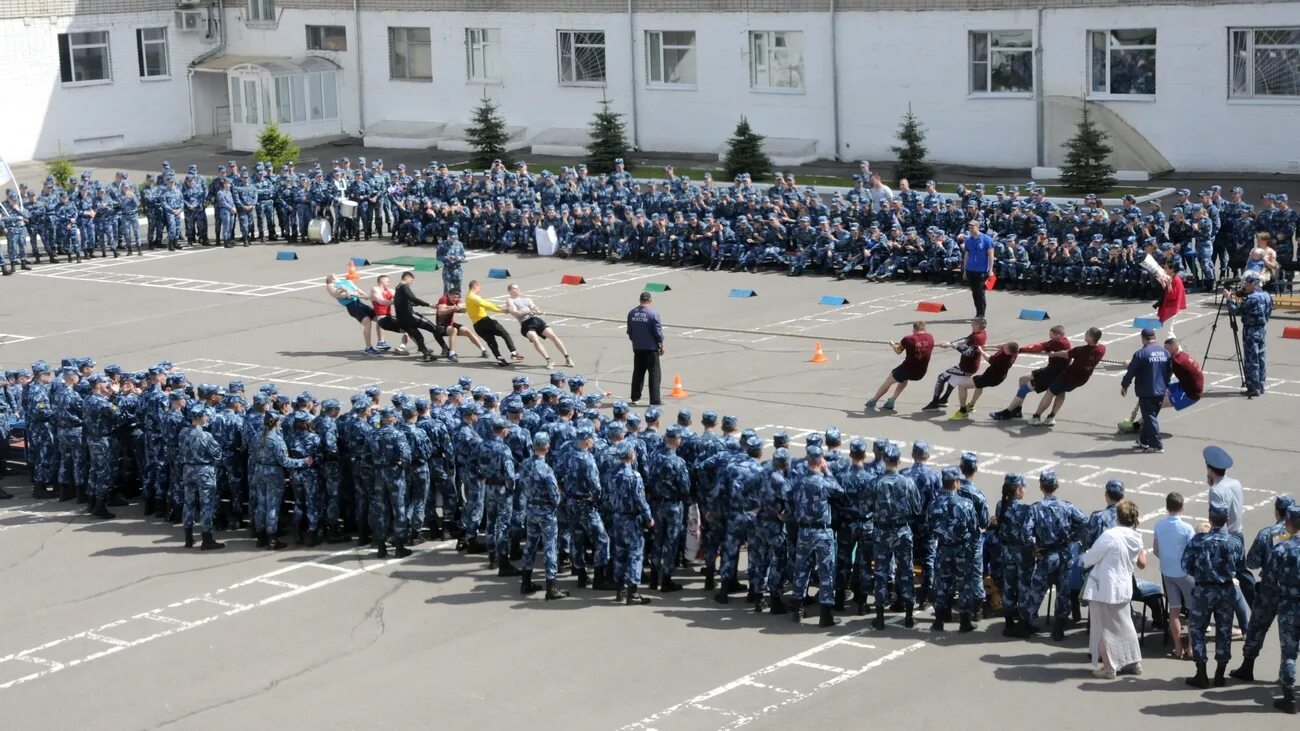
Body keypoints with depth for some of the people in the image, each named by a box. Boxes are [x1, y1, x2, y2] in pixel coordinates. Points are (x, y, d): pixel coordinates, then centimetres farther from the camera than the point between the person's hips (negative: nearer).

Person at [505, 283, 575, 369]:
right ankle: (549, 361, -34)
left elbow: (534, 307, 17)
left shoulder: (526, 299, 28)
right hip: (526, 323, -5)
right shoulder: (510, 300, 13)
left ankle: (567, 359, -8)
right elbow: (515, 313, -3)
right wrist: (528, 312, -16)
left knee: (553, 336, -10)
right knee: (535, 340, -30)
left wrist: (537, 311, -8)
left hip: (536, 319, 5)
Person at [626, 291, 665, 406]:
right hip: (651, 349, -5)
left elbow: (629, 331, 10)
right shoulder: (653, 314, -15)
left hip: (637, 348, 5)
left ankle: (635, 398, 18)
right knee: (654, 374, 1)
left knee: (638, 373, 15)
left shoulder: (631, 313, 1)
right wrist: (661, 345, 2)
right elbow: (658, 332, -10)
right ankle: (654, 400, -1)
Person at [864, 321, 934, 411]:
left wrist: (893, 344, 29)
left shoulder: (908, 339, -11)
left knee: (888, 381, 20)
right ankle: (890, 403, 30)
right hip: (921, 373, 4)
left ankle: (872, 402, 33)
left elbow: (898, 351, 6)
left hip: (907, 369, -4)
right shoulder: (930, 338, -2)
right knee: (904, 379, 35)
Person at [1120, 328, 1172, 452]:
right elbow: (1170, 372, 13)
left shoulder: (1141, 353, -16)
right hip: (1161, 391, 7)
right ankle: (1143, 441, 26)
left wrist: (1124, 385, 4)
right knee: (1151, 416, 18)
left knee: (1150, 418, -1)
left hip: (1146, 392, -7)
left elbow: (1131, 372, -11)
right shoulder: (1165, 353, 5)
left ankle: (1157, 445, -4)